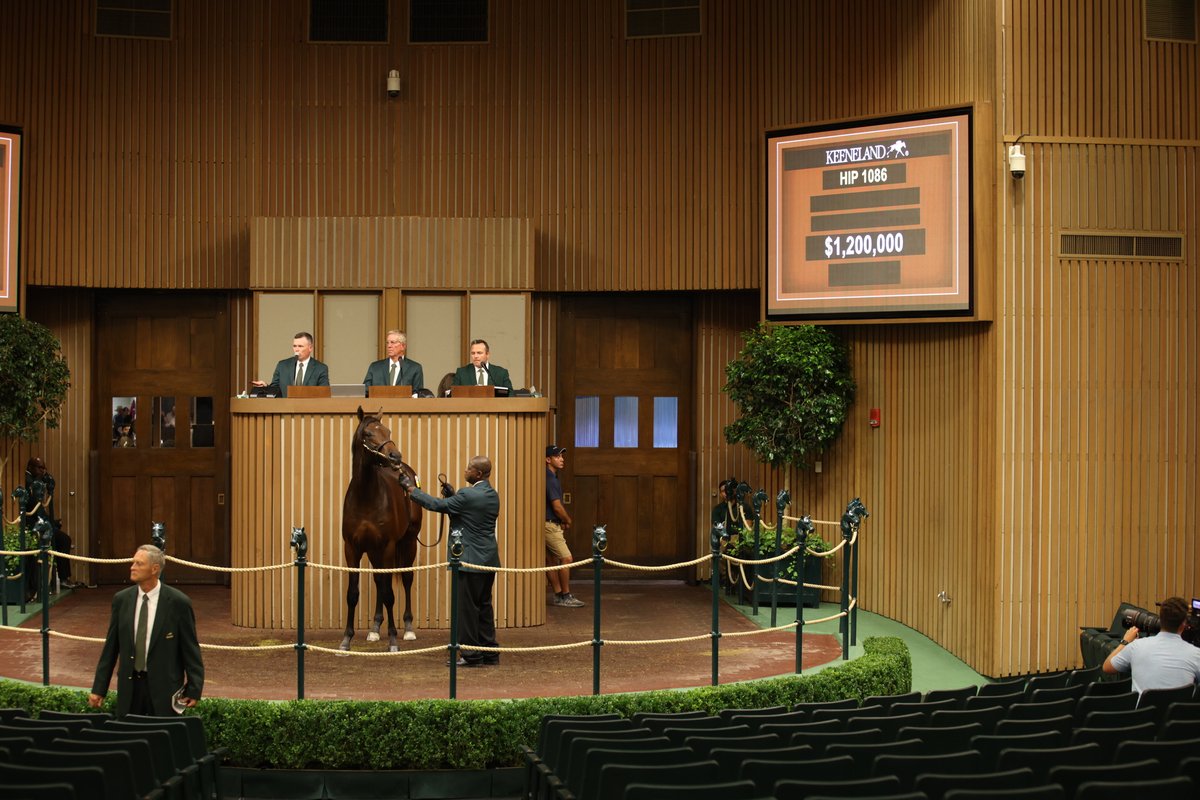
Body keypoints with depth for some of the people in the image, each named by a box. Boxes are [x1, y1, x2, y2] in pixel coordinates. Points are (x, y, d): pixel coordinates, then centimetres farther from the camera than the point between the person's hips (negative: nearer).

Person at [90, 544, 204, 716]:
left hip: (164, 686, -3)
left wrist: (194, 690, -6)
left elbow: (190, 649, -4)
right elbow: (110, 647, 7)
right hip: (129, 685, 3)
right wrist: (99, 689, 6)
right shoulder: (121, 599, 3)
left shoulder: (178, 602, -8)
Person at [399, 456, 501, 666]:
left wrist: (410, 488, -3)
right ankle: (489, 654, 20)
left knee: (468, 608, 0)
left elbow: (436, 505, -13)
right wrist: (453, 495, 11)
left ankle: (471, 655, 4)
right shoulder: (493, 495, 9)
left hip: (471, 561, -9)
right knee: (484, 607, 15)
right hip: (489, 560, 9)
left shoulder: (467, 495, -18)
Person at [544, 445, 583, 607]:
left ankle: (558, 596, 16)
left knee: (552, 561, 11)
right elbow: (557, 506, -18)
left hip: (551, 524, 10)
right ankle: (565, 596, -4)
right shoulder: (550, 479, -17)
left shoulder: (551, 477, 15)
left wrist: (563, 521, 8)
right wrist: (568, 521, -1)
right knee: (566, 558, -8)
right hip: (550, 525, -10)